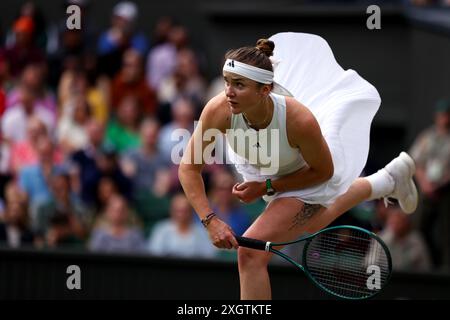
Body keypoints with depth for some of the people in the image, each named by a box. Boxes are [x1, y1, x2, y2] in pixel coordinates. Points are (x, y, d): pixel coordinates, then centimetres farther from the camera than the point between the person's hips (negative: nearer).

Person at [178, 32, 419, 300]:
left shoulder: (299, 120, -42)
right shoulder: (219, 111, -37)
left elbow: (323, 171, -23)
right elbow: (189, 168, -26)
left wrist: (267, 187, -28)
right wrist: (210, 220, -35)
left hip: (307, 180, -5)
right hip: (260, 174, 5)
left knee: (251, 253, -21)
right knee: (312, 223, 37)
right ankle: (389, 180, 60)